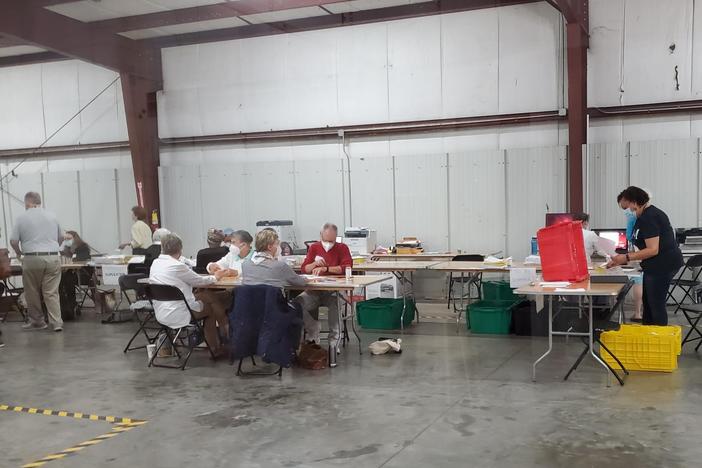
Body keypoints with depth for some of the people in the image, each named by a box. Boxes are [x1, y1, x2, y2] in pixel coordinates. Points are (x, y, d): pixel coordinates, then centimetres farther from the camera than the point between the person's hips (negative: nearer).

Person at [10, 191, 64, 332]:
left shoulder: (21, 218, 1)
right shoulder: (52, 216, 11)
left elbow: (13, 241, 0)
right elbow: (61, 237, 18)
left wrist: (19, 253, 18)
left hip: (32, 260, -2)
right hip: (53, 258, 3)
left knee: (33, 293, 11)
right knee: (52, 293, 3)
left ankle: (37, 321, 18)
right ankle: (57, 322, -5)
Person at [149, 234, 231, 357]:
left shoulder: (155, 263, 4)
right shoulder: (177, 266, -20)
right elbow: (199, 281, -5)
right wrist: (214, 277, 15)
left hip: (160, 314, 8)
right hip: (177, 315, -8)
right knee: (211, 308, 13)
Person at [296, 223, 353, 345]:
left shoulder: (342, 248, 3)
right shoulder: (314, 248, 13)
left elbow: (347, 268, -12)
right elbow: (304, 269, 11)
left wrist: (325, 269, -21)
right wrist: (314, 264, -10)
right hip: (314, 288, 3)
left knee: (335, 302, -37)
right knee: (298, 302, -23)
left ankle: (334, 341, -20)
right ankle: (313, 337, -5)